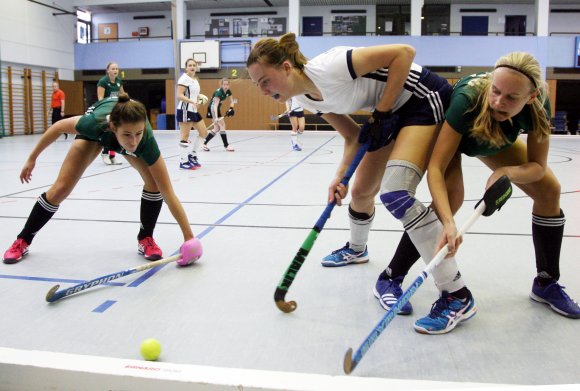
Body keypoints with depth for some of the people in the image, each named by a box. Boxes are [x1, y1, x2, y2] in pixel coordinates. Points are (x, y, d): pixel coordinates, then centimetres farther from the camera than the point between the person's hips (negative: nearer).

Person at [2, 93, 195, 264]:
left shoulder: (146, 140, -44)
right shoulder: (95, 122, -46)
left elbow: (168, 193, -41)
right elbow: (59, 126, -22)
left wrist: (189, 237, -43)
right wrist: (32, 158, -10)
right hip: (97, 131, 0)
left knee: (154, 182, -22)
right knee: (60, 189, -4)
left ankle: (145, 239, 2)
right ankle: (23, 241, 19)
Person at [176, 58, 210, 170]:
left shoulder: (195, 80, 15)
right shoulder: (184, 79, -12)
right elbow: (179, 96, -21)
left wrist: (198, 103, 10)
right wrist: (192, 102, -31)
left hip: (193, 110, 9)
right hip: (185, 110, -9)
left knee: (204, 133, 10)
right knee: (185, 136, -5)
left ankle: (192, 155, 20)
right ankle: (183, 161, 1)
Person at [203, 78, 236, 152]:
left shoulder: (228, 91, -4)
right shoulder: (219, 92, -27)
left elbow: (232, 101, 6)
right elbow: (215, 105, -37)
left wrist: (231, 108, -16)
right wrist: (216, 117, -48)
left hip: (217, 108, 9)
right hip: (212, 108, -9)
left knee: (217, 128, 8)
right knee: (222, 125, -13)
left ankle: (205, 143, 12)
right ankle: (226, 145, -10)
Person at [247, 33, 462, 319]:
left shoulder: (327, 69, -29)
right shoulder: (305, 99, -3)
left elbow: (404, 52, -24)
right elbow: (353, 136, 3)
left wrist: (381, 113, -22)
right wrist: (340, 176, -12)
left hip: (425, 99, -9)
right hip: (393, 111, 9)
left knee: (395, 194, -23)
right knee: (361, 191, 15)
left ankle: (456, 294, -15)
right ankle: (356, 249, 48)